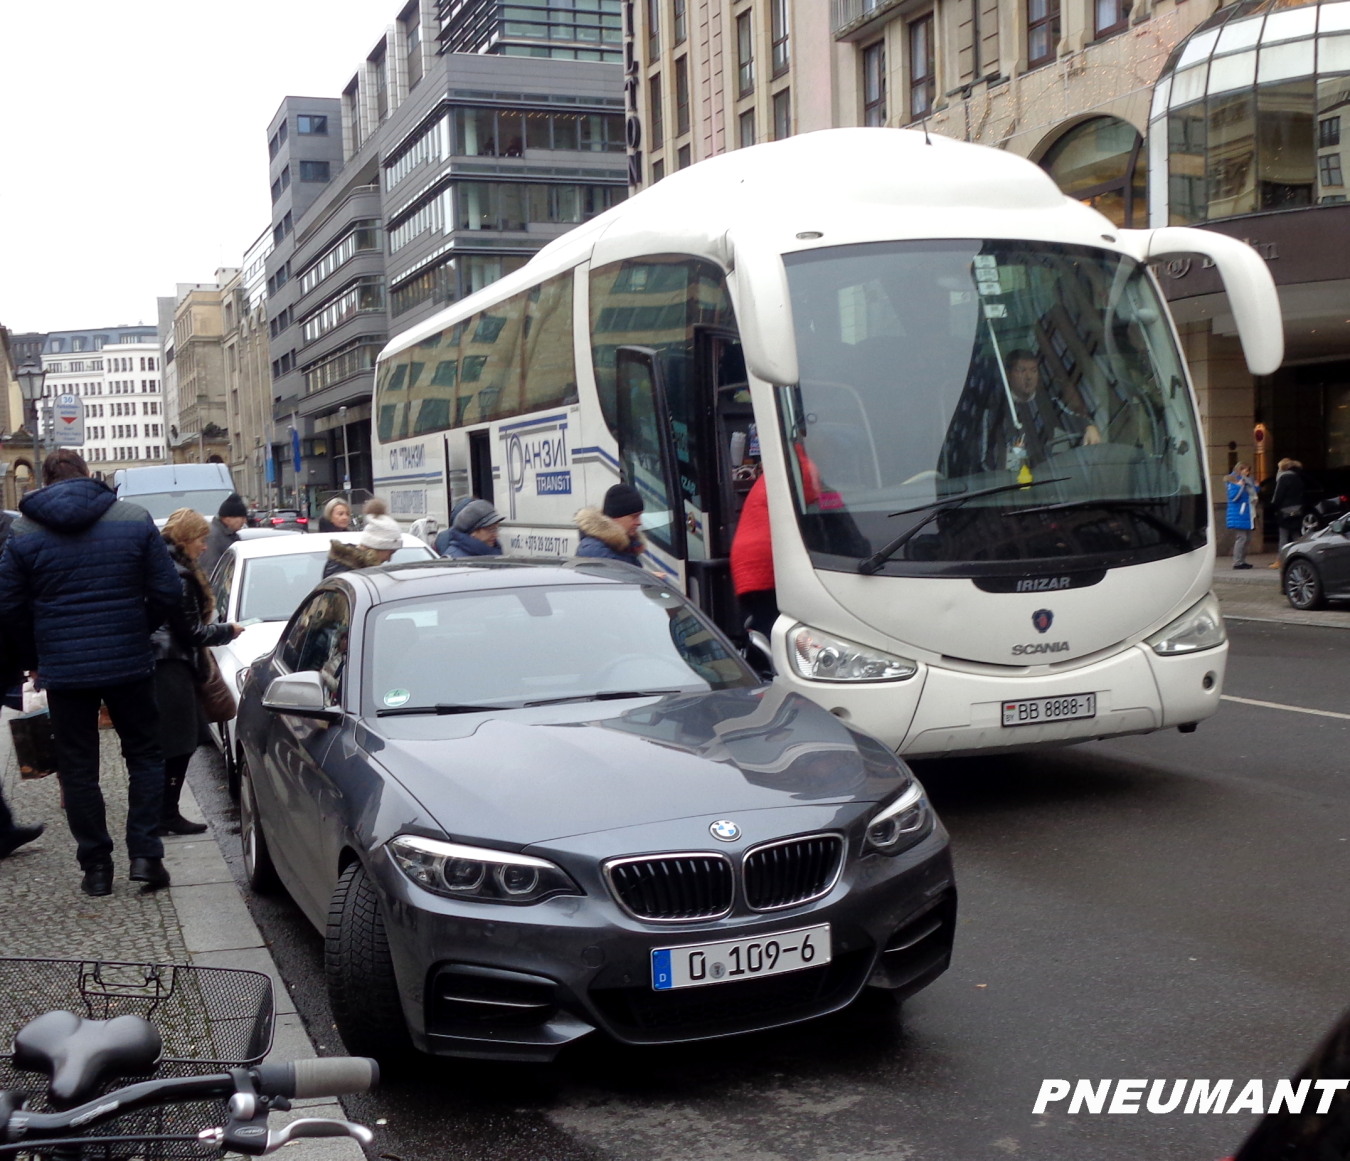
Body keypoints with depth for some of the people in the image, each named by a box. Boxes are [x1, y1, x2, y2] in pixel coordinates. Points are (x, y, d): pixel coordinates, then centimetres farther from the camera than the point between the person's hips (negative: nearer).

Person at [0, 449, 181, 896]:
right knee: (144, 755, 15)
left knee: (78, 768, 10)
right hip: (129, 664, 0)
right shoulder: (136, 520, -3)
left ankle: (96, 865, 13)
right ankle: (145, 854, 7)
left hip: (63, 670, 0)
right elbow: (165, 592, -4)